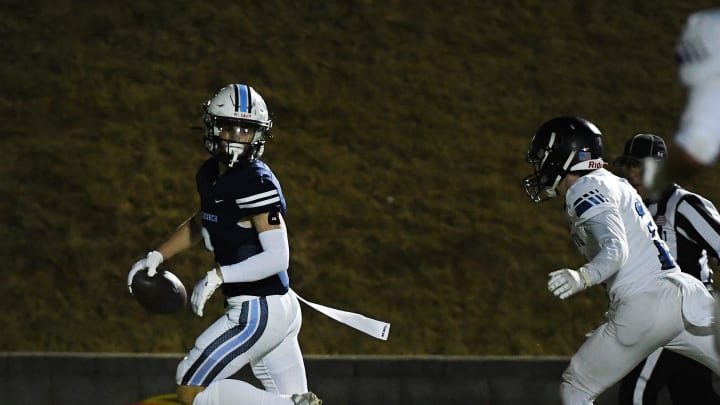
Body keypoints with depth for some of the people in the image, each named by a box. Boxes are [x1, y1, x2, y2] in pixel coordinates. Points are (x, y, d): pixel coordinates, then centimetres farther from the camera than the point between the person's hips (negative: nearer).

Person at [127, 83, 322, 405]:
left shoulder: (258, 183, -17)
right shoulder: (210, 176, 9)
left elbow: (277, 258, -22)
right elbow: (200, 224, 30)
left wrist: (218, 276, -24)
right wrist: (157, 256, 20)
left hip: (259, 311, -9)